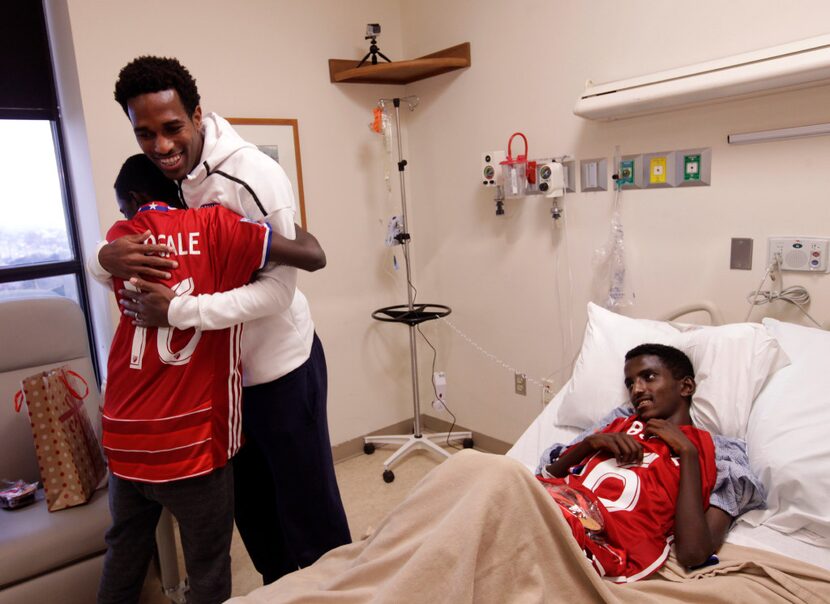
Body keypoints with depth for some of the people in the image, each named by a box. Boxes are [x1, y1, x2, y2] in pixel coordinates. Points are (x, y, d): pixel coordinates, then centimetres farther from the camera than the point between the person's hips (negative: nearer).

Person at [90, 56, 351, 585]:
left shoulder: (254, 176, -22)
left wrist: (177, 311, -30)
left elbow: (279, 288, -25)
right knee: (248, 502, 22)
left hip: (280, 367, -7)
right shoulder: (157, 178, -1)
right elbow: (124, 251, 4)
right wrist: (109, 257, -20)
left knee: (307, 504, 9)